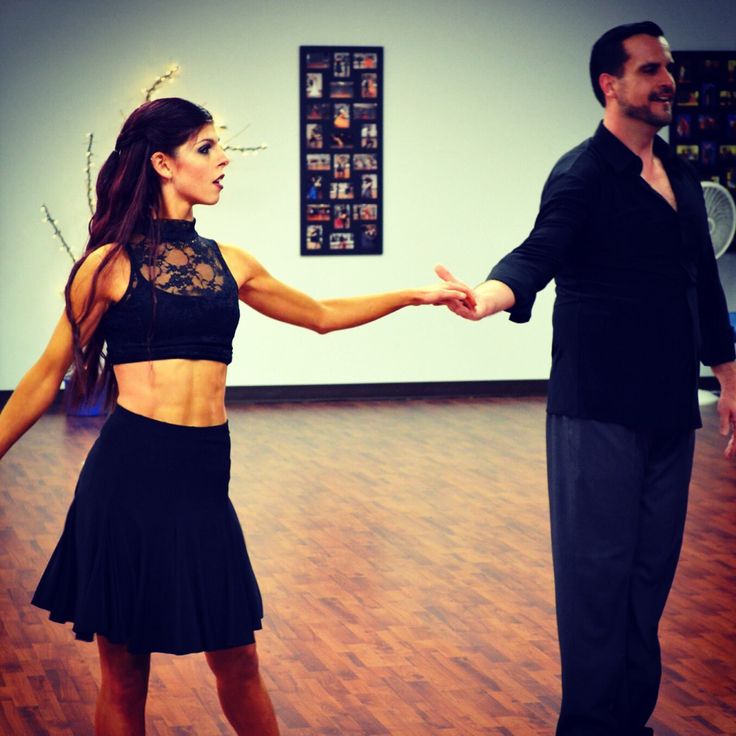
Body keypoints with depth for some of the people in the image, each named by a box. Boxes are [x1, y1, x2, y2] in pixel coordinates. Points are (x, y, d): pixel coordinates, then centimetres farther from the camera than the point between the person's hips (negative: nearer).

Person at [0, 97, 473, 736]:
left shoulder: (227, 263, 13)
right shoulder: (112, 264, -2)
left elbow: (323, 315, 26)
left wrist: (416, 295, 24)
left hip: (203, 477, 4)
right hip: (128, 474, -4)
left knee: (238, 666, 8)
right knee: (124, 677, 4)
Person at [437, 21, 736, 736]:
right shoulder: (583, 174, -9)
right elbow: (541, 252, -24)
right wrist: (490, 294, -45)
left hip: (670, 409, 7)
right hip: (600, 409, -7)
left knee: (652, 567, 10)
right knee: (598, 567, -3)